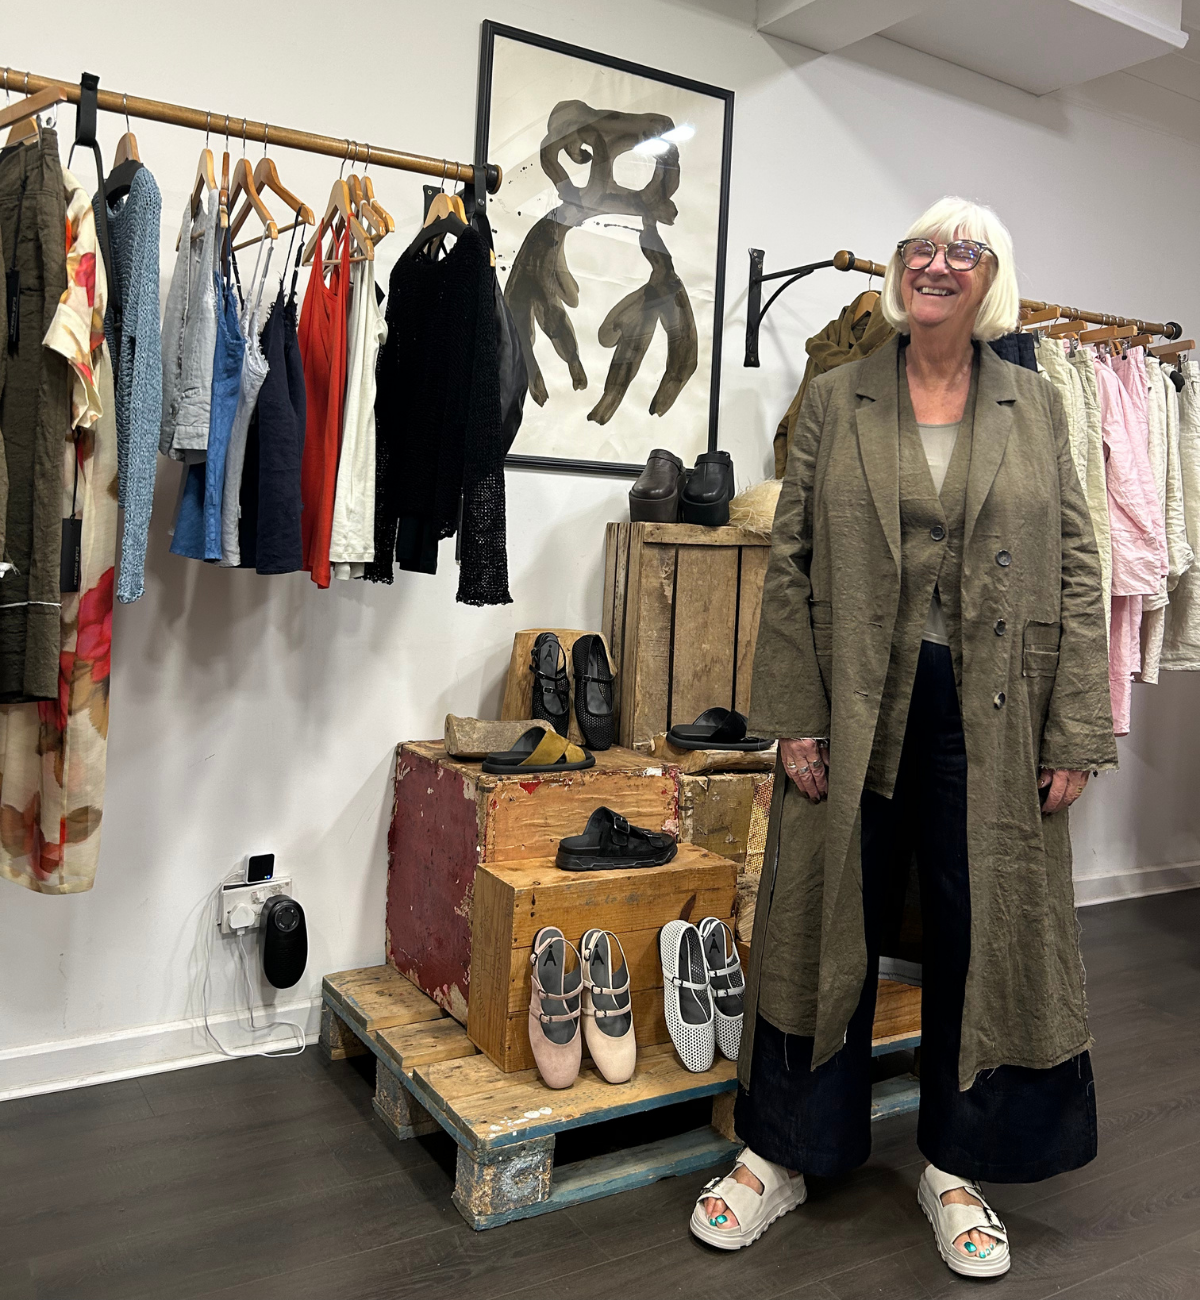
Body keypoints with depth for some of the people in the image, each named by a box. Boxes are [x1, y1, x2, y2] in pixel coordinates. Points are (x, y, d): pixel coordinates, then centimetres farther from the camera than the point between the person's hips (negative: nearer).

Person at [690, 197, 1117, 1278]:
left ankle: (957, 1168, 31)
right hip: (854, 710, 0)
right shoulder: (836, 401, 5)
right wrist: (793, 718, -6)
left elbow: (1077, 580, 3)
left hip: (989, 719, 1)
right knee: (824, 925, 8)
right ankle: (781, 1154, 27)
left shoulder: (1037, 409, 7)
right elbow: (789, 567, 0)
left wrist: (1076, 733, -3)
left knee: (982, 935, 9)